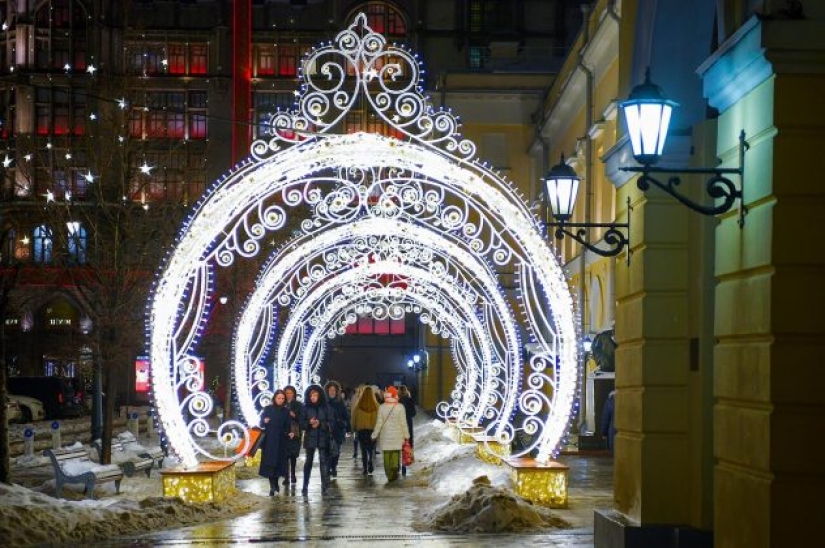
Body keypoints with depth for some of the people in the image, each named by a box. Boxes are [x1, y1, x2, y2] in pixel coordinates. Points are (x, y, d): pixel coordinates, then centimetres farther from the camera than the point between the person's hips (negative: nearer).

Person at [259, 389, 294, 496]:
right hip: (269, 440, -2)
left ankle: (275, 485, 15)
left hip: (281, 441, 2)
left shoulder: (286, 411, 6)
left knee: (279, 462, 2)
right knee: (270, 462, -6)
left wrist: (289, 433, -11)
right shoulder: (267, 409, 1)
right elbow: (261, 423, 2)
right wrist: (264, 421, -19)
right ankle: (273, 486, -8)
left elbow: (287, 426, 8)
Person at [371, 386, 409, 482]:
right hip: (397, 436, -1)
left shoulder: (382, 407, -6)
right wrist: (406, 435, 6)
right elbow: (403, 423, -5)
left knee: (386, 456, 9)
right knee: (396, 454, 4)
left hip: (385, 436, 1)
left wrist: (374, 435, 10)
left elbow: (379, 423, -3)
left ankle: (389, 475, 8)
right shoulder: (400, 407, -9)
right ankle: (395, 470, -14)